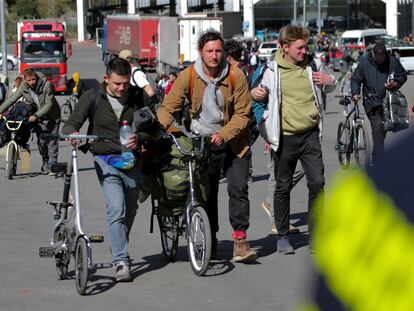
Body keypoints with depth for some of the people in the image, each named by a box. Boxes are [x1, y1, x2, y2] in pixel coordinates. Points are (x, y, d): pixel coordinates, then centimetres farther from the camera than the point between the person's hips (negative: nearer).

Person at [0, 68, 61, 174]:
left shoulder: (47, 85, -23)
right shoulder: (24, 87, -11)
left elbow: (48, 104, -24)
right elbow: (12, 99, -5)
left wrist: (36, 115, -32)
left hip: (52, 116, -3)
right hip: (38, 117, 3)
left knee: (52, 141, -5)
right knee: (41, 140, -7)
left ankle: (52, 164, 3)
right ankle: (45, 163, 12)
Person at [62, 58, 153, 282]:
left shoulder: (139, 97, 0)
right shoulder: (93, 98, -4)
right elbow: (70, 124, -4)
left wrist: (139, 138, -20)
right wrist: (72, 133, -29)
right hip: (107, 161, -3)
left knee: (130, 212, 14)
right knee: (117, 210, -18)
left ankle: (118, 252, 36)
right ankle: (121, 262, -18)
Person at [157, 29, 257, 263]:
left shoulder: (235, 75, -11)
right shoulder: (188, 76, -9)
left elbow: (243, 113, -9)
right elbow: (169, 107, -7)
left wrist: (224, 134, -22)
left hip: (233, 141, -1)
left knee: (238, 188, -13)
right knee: (207, 193, 5)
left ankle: (240, 241, -12)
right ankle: (210, 242, 19)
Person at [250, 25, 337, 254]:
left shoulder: (313, 65, 5)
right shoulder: (273, 70, -4)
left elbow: (329, 88, 21)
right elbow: (262, 92, 11)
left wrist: (329, 81, -3)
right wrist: (254, 94, -13)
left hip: (310, 135, 2)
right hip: (285, 138, -2)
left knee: (317, 183, -7)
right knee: (283, 187, 7)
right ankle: (282, 236, 17)